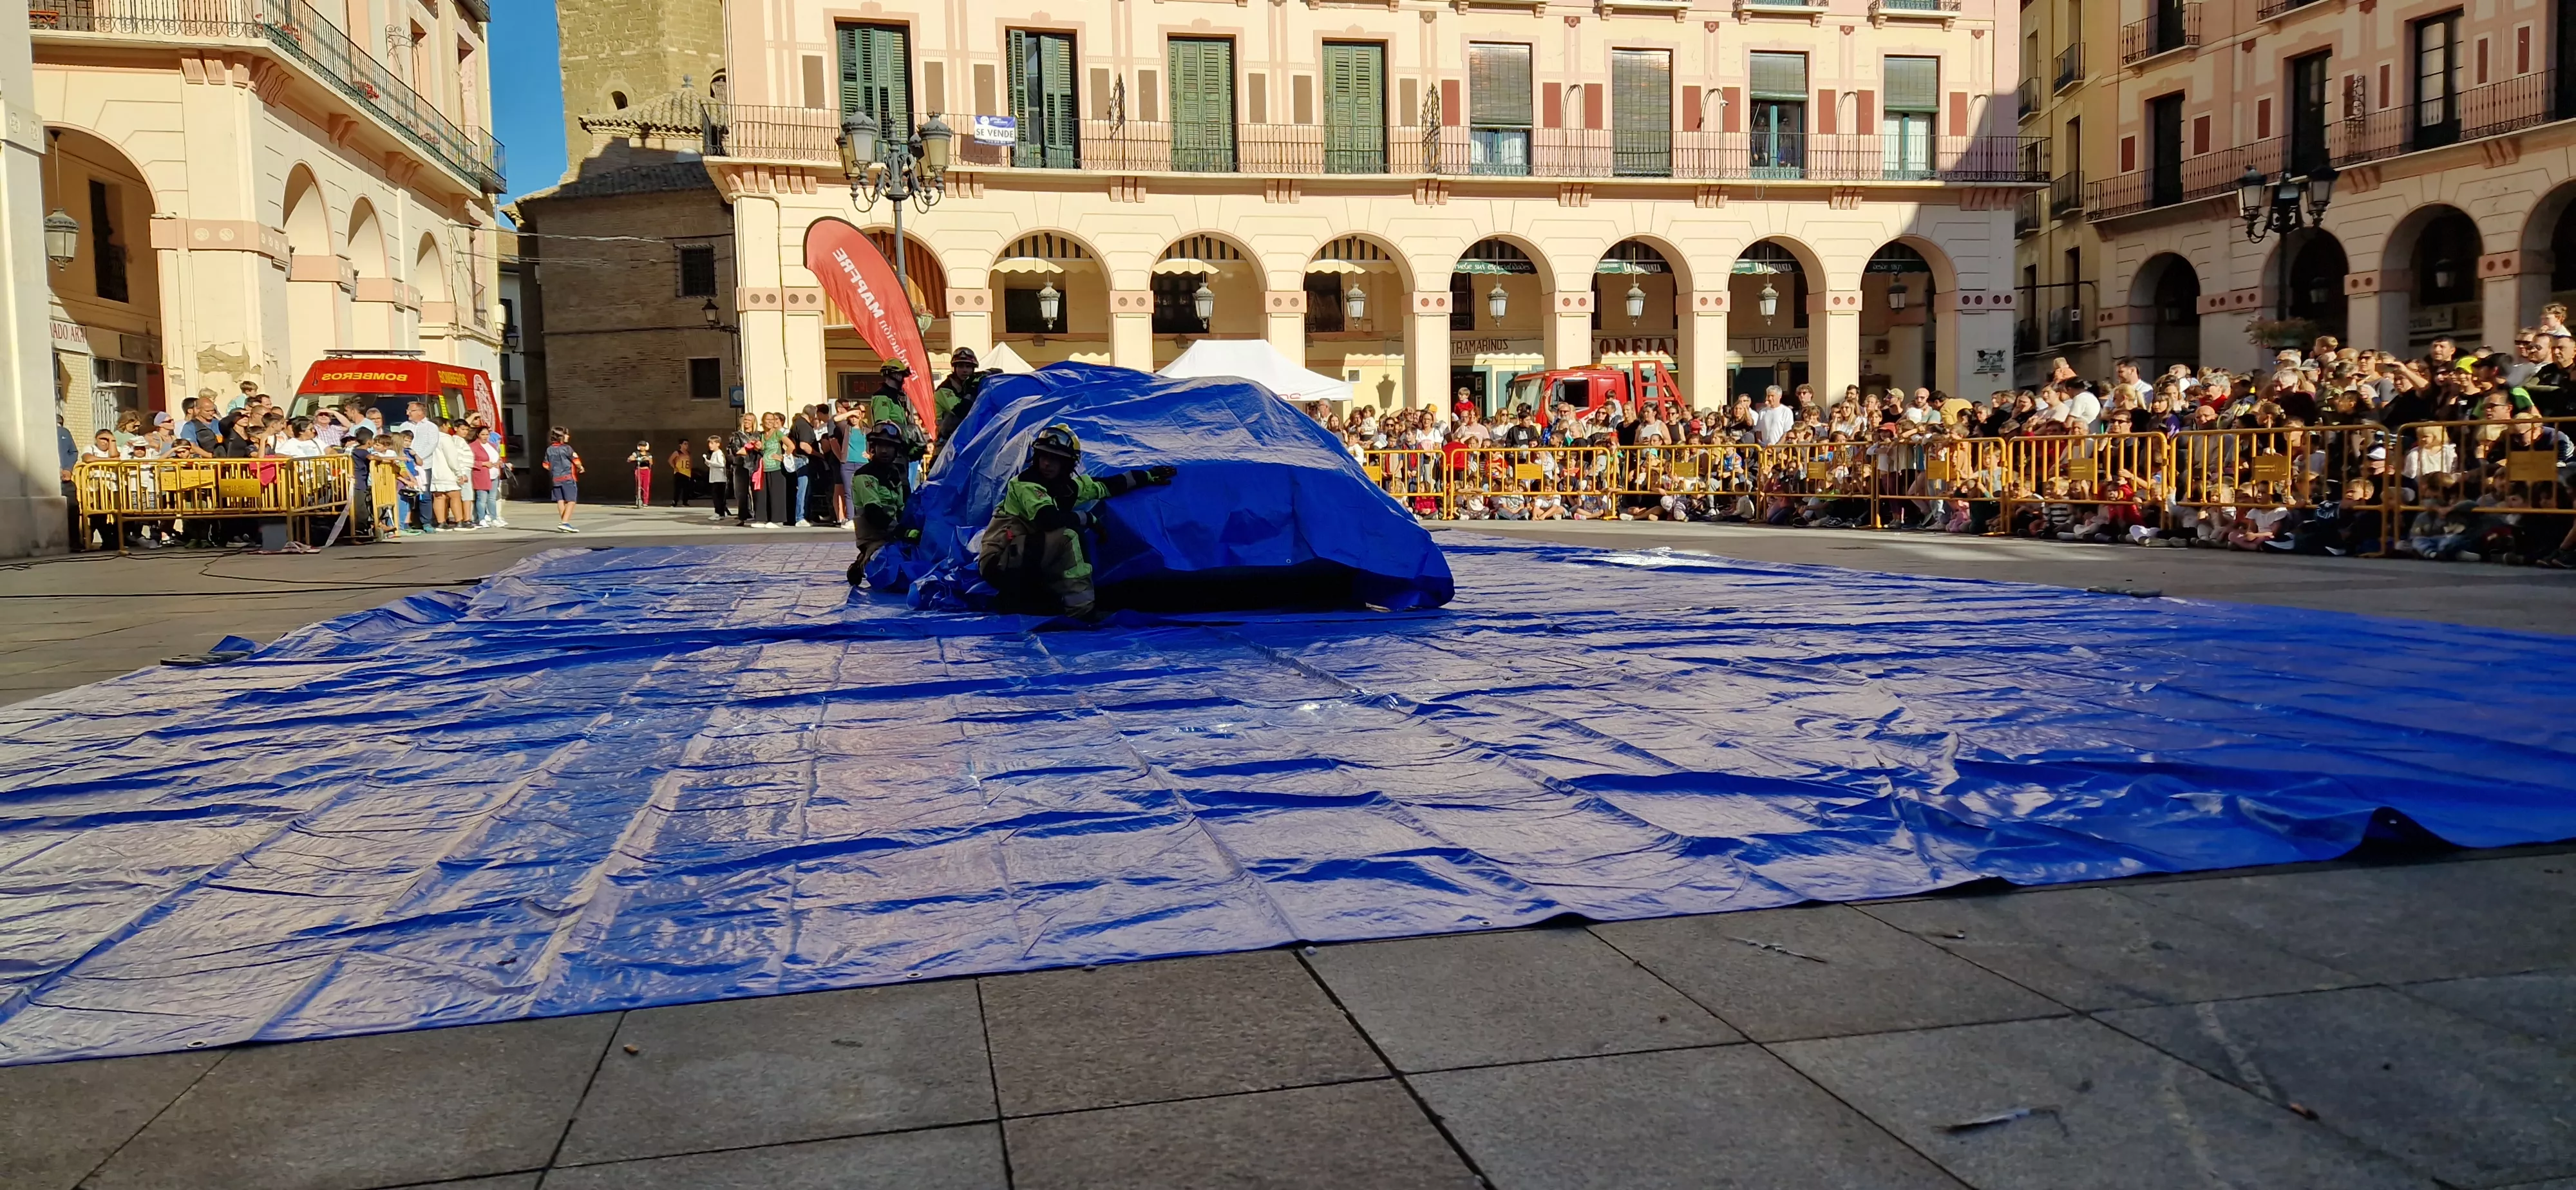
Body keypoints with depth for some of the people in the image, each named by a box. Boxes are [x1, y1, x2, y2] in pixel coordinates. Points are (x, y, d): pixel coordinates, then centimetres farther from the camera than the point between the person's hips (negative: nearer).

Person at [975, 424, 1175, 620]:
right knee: (1067, 536, -24)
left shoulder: (1068, 486, 7)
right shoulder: (1025, 484, -15)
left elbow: (1108, 486, 18)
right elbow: (1049, 520, -30)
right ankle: (1082, 610, -23)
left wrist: (1148, 476, 19)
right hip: (999, 562, -9)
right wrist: (1087, 518, -16)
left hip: (1025, 562, 9)